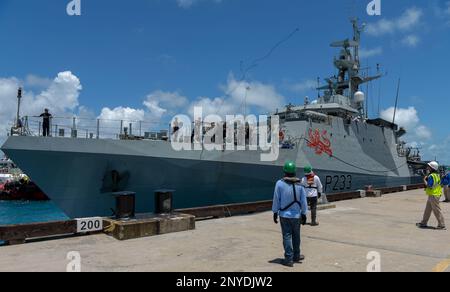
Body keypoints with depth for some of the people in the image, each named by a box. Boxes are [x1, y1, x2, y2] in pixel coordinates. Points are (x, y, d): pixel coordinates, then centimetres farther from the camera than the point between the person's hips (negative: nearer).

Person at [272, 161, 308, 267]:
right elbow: (303, 202, 0)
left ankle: (289, 259, 4)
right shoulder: (299, 185, -6)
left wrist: (275, 212, 4)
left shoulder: (279, 183, -12)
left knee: (287, 236, 5)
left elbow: (276, 199, -7)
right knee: (296, 236, 17)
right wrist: (304, 214, 10)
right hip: (296, 215, 2)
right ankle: (296, 256, 32)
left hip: (284, 215, -2)